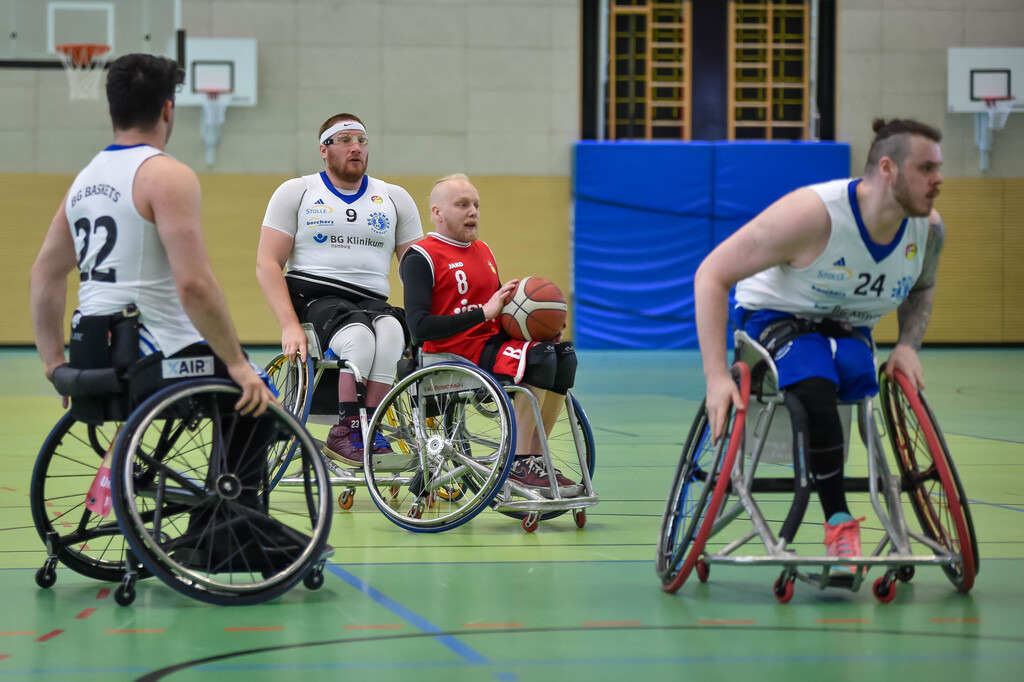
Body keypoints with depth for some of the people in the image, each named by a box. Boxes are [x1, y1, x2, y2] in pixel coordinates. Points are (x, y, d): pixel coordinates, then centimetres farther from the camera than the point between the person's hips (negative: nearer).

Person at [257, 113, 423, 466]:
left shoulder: (395, 198, 18)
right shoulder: (296, 192, 10)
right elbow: (268, 264, 3)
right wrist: (290, 326, -12)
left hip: (371, 301, 3)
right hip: (313, 295, -3)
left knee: (391, 330, -35)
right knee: (359, 336, -36)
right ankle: (347, 429, -29)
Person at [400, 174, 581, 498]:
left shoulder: (483, 252, 22)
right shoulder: (421, 258, -5)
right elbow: (419, 327, -17)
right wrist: (483, 313, -20)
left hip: (491, 344, 8)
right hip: (454, 355, -8)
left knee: (563, 354, -12)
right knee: (537, 357, -27)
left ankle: (534, 458, -10)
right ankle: (518, 463, -22)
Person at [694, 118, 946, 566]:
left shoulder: (929, 229, -11)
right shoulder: (813, 213, -29)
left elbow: (921, 289, 15)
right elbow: (711, 276, -24)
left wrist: (908, 345, -7)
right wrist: (717, 377, -31)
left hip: (848, 329, 4)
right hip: (774, 318, -4)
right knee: (814, 386, -38)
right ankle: (839, 525, -31)